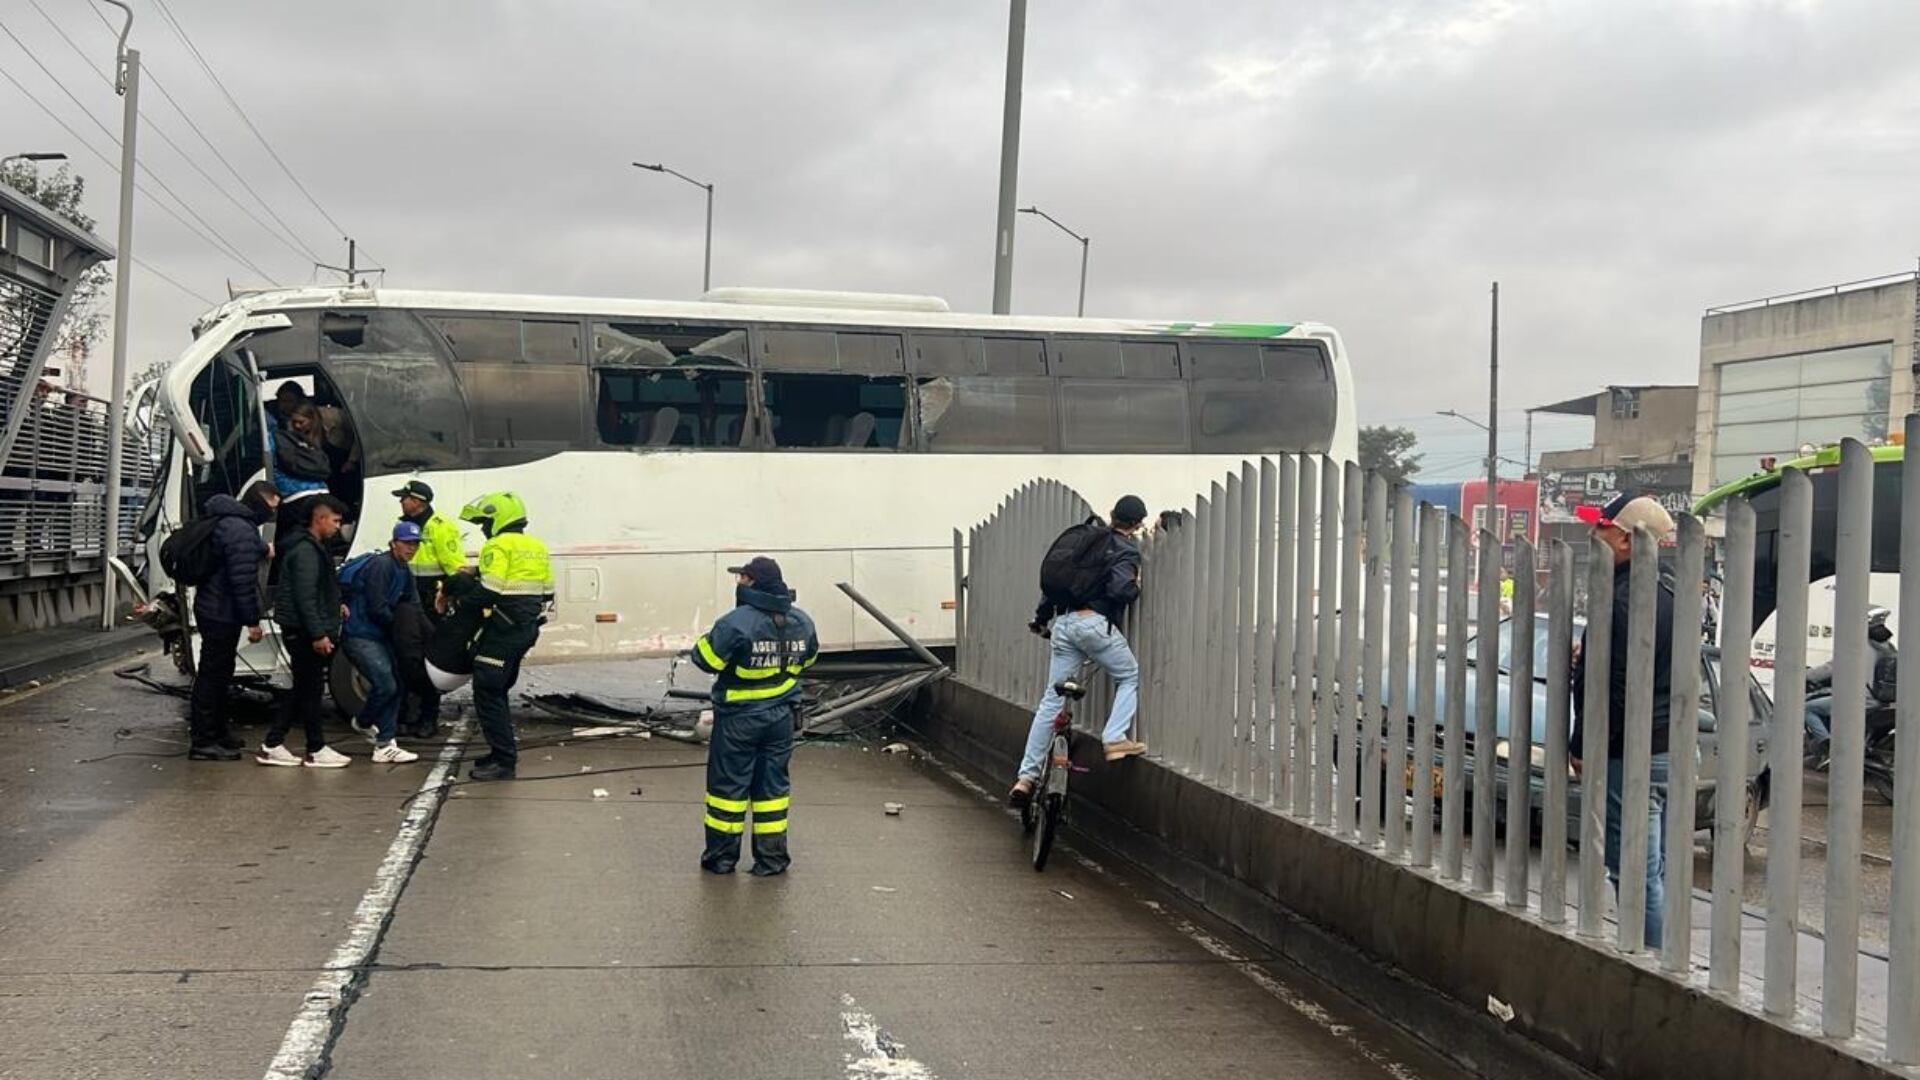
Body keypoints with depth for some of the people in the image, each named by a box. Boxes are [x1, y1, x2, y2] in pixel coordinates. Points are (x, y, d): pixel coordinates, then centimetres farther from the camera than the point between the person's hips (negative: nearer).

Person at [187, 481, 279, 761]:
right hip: (223, 614, -11)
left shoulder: (228, 522, 13)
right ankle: (203, 742, 0)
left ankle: (217, 731, 32)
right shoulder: (241, 530, -21)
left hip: (213, 610, 11)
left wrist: (261, 551, 15)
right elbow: (243, 581, -24)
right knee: (212, 675, -5)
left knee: (218, 674, 20)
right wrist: (253, 621, -20)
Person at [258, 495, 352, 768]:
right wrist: (318, 633, -24)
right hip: (305, 632, -10)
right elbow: (305, 596, -23)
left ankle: (272, 746, 14)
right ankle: (316, 751, 5)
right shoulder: (306, 551, -16)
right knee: (311, 689, -2)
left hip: (304, 632, 10)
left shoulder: (313, 548, 17)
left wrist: (334, 607, 19)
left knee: (302, 689, 12)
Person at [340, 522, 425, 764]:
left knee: (396, 685, 8)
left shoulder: (404, 572, 13)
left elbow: (411, 606, 10)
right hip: (359, 635, -10)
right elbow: (377, 608, -21)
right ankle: (363, 723, 14)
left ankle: (384, 747, 16)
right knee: (385, 685, -16)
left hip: (379, 635, 10)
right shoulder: (381, 565, -17)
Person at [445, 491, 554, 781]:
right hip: (526, 629, 10)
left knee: (487, 693, -5)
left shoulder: (499, 547, -13)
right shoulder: (536, 547, 16)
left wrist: (461, 591, -4)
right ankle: (504, 751, 25)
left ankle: (504, 761, -6)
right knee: (497, 691, 20)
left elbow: (488, 593, -22)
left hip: (503, 630, -10)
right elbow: (546, 593, 18)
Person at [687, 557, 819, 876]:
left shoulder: (737, 622, -21)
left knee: (727, 784, 8)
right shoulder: (801, 622, 0)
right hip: (781, 716, 5)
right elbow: (806, 659, 14)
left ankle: (721, 856, 15)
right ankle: (772, 858, 16)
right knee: (772, 784, 13)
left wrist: (709, 639, 4)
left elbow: (705, 659, -16)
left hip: (739, 717, -5)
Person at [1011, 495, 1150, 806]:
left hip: (1063, 624, 6)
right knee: (1129, 677, 18)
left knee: (1052, 700, 7)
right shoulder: (1126, 550, -1)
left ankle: (1027, 775, 5)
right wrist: (1136, 587, 5)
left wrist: (1042, 616, 29)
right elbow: (1119, 590, -17)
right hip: (1095, 623, -6)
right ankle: (1116, 739, 0)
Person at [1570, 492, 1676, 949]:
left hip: (1627, 757, -10)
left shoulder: (1622, 600, -18)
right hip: (1667, 751, 10)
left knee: (1637, 874, -4)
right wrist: (1584, 660, 18)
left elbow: (1611, 685, -20)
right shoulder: (1666, 597, 12)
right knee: (1658, 872, 16)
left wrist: (1582, 746, -11)